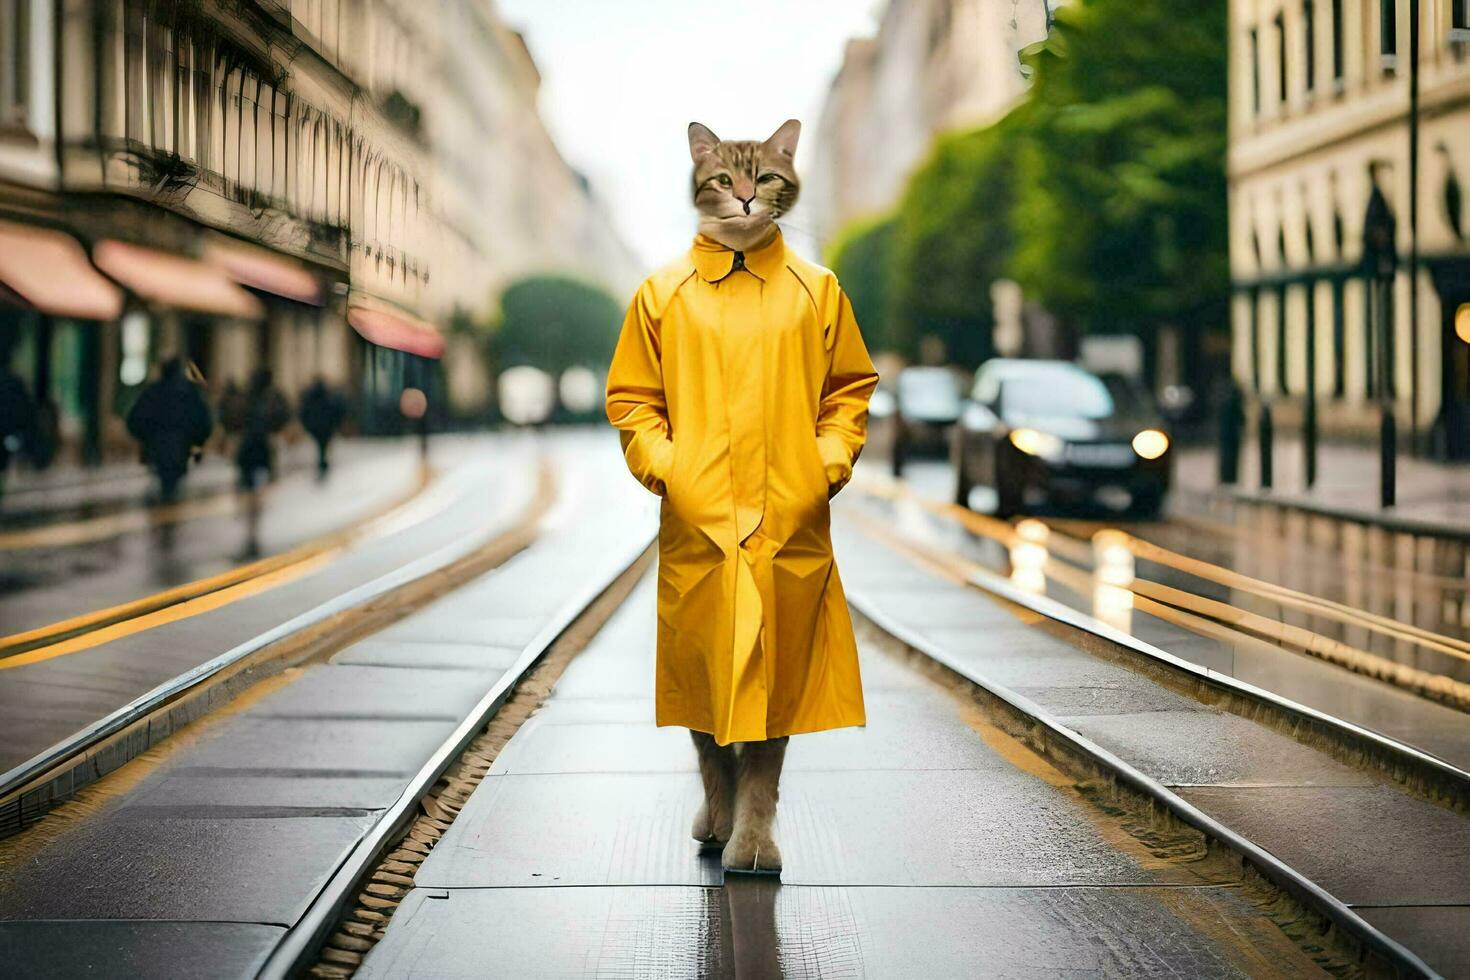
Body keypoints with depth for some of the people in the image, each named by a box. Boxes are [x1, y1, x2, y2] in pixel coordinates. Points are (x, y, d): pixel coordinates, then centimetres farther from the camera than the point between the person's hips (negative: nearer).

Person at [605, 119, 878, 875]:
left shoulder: (816, 291, 7)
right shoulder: (662, 294, 5)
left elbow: (851, 386, 13)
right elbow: (630, 397, 8)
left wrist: (831, 459, -2)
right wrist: (662, 464, -7)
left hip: (790, 520, 0)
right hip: (696, 518, 0)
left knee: (776, 670, 1)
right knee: (702, 663, 9)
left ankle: (755, 820, 7)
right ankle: (719, 794, 29)